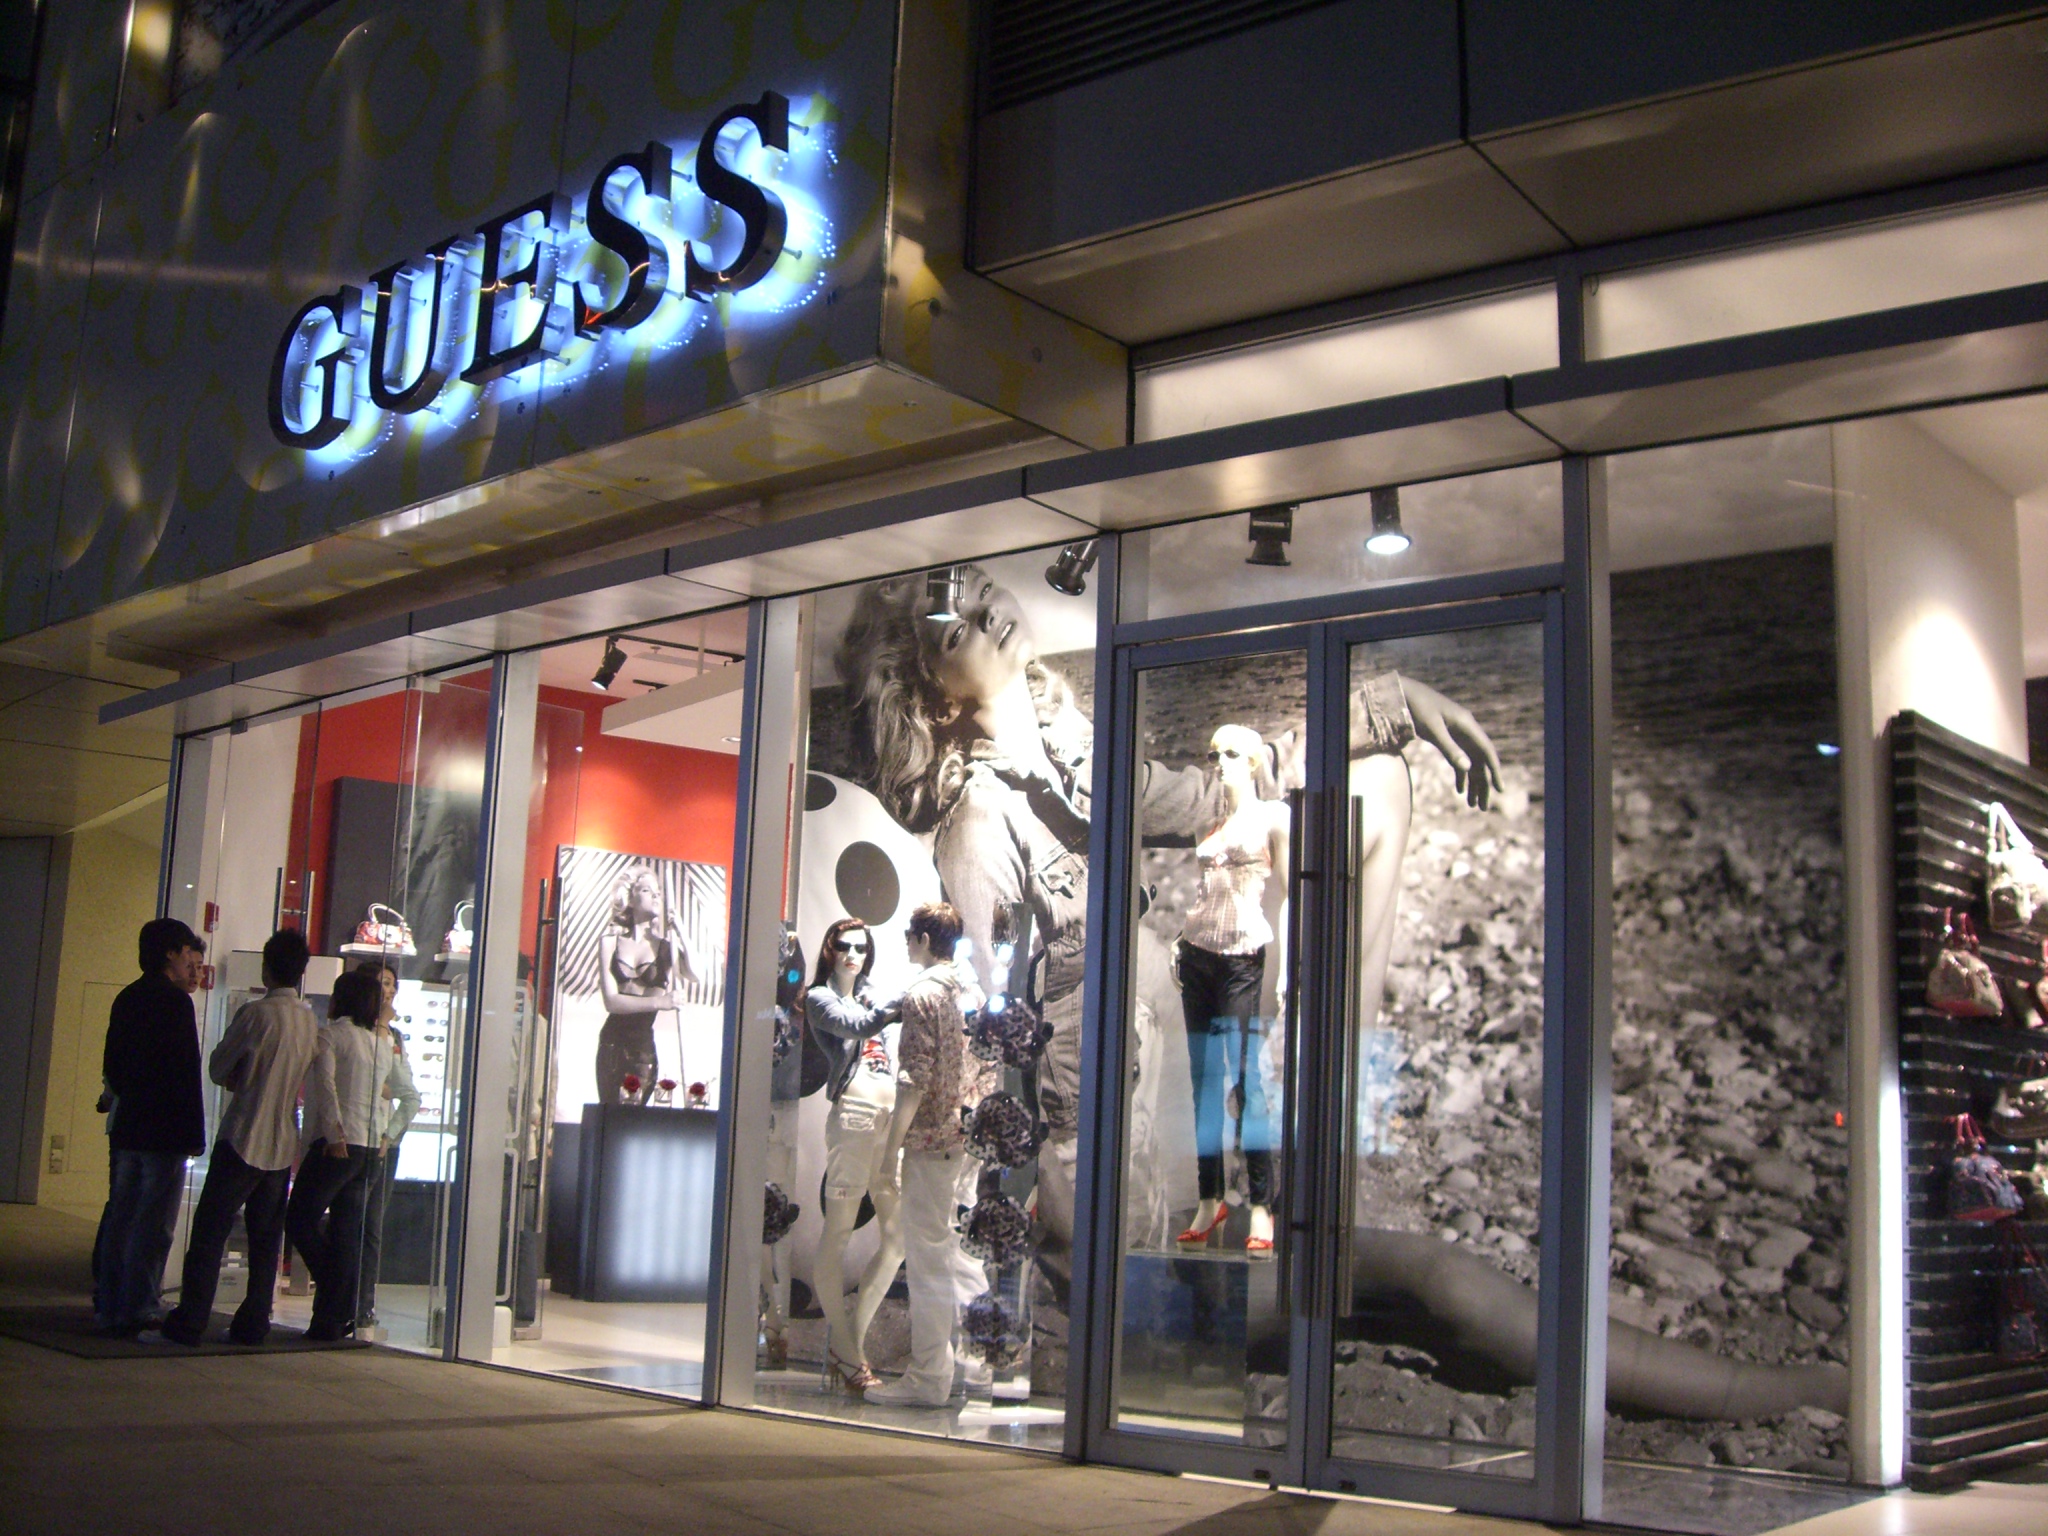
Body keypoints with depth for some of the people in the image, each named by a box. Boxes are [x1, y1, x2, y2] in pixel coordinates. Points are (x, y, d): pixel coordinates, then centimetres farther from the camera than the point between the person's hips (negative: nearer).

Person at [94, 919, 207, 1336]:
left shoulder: (128, 998, 13)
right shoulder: (175, 1002, -11)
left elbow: (112, 1066, 17)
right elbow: (186, 1072, -15)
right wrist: (195, 1133, -13)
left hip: (127, 1127, 8)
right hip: (165, 1130, -8)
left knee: (121, 1218, 11)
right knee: (153, 1224, -5)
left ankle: (110, 1307, 16)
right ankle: (138, 1310, -4)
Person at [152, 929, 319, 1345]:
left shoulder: (255, 1013, -13)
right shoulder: (311, 1021, 6)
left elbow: (218, 1069, -3)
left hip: (244, 1136, -6)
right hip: (284, 1143, 6)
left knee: (210, 1232, -2)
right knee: (265, 1239, 10)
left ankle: (190, 1322, -4)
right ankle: (253, 1323, 11)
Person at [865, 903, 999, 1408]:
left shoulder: (923, 992, -11)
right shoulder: (973, 992, 13)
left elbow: (915, 1076, -18)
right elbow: (990, 1070, 15)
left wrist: (893, 1146, -15)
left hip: (933, 1140, -8)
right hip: (973, 1140, 8)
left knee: (928, 1259, -3)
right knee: (964, 1254, 15)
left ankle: (928, 1379, 0)